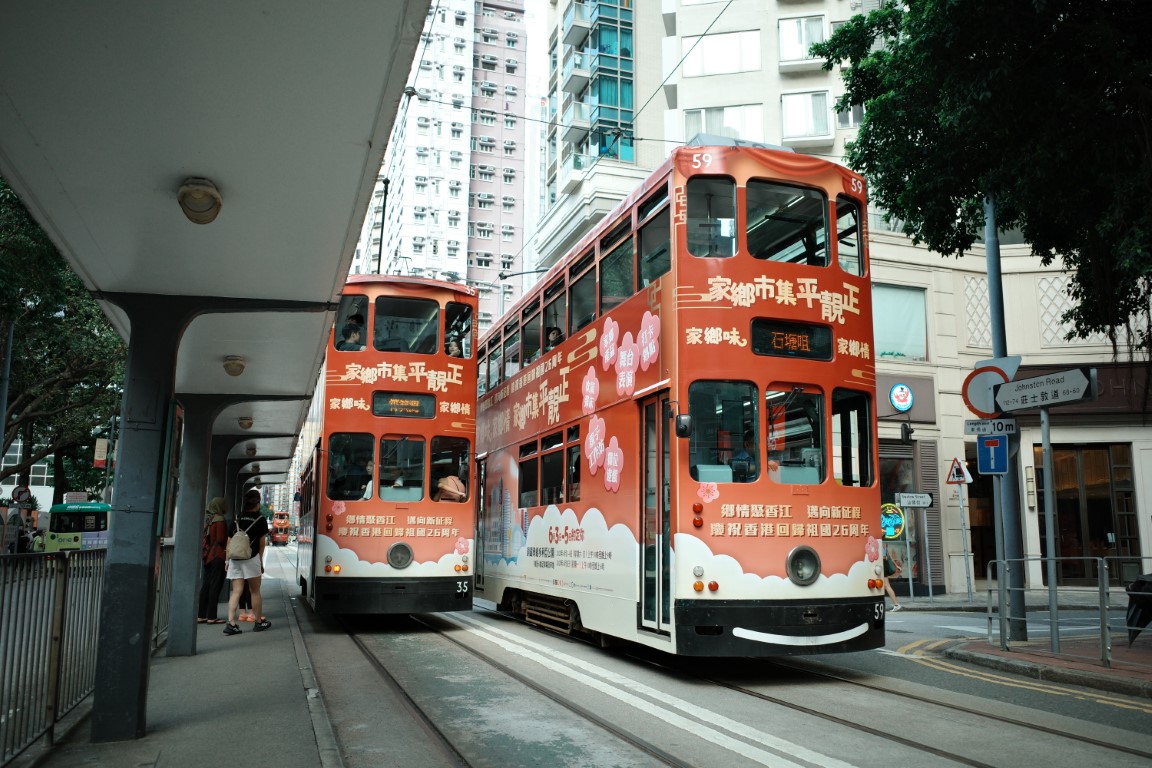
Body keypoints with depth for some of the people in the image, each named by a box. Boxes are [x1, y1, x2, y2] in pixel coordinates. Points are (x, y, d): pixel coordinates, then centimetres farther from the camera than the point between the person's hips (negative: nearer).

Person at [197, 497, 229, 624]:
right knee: (215, 587, -4)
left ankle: (200, 615, 14)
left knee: (205, 586, 12)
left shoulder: (206, 519, 11)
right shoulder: (219, 520, -12)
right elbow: (221, 539, -18)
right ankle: (211, 617, -3)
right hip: (218, 556, -8)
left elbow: (203, 539, 15)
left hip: (207, 556, 8)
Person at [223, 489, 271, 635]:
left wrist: (227, 559, 16)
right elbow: (261, 543, 4)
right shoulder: (260, 520, 2)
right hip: (251, 558, -4)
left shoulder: (237, 518, 11)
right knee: (255, 591, 7)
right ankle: (259, 622, 16)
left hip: (235, 558, 4)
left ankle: (231, 623, -6)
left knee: (236, 591, 4)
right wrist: (261, 561, 14)